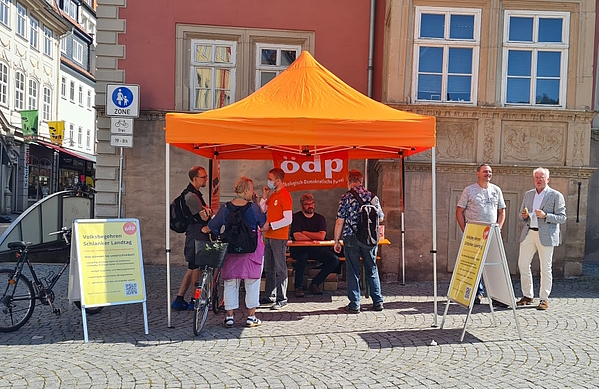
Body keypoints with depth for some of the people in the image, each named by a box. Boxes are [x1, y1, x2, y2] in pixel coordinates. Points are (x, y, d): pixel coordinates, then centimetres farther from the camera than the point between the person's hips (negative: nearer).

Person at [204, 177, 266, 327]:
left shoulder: (225, 208, -3)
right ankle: (251, 317, 14)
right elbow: (263, 222, 8)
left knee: (230, 283, 12)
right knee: (252, 282, 9)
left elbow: (212, 226, 8)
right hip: (252, 251, -2)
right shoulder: (253, 208, -10)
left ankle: (229, 317, 15)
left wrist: (204, 230, 30)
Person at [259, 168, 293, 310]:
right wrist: (264, 196, 7)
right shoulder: (272, 195, 15)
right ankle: (269, 296, 23)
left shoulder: (285, 196, -12)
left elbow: (288, 219, -19)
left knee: (280, 269, -3)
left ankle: (282, 299, 2)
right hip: (269, 236, 9)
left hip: (279, 238, -9)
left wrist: (270, 225, -17)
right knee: (269, 268, 14)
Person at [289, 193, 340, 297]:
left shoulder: (320, 218, 9)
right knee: (303, 256, -37)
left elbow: (322, 236, -8)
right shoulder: (296, 217, 0)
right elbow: (297, 237, -15)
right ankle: (298, 286, -15)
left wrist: (304, 233, -6)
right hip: (300, 249, -3)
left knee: (334, 259, -18)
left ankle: (315, 283, -3)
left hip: (317, 249, 4)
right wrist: (315, 238, -7)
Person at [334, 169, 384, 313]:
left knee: (353, 272, 5)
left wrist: (336, 241, 0)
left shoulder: (346, 197, -6)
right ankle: (378, 302, 19)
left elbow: (340, 222, -8)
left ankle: (354, 304, 8)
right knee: (372, 270, 14)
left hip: (351, 238, -3)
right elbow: (381, 218, 10)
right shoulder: (372, 196, 3)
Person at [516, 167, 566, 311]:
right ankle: (527, 296, 17)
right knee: (523, 264, 3)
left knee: (545, 268, 0)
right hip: (529, 233, 5)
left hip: (546, 235, -5)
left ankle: (544, 299, 11)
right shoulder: (528, 194, 15)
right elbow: (521, 216, 21)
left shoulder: (556, 196, 0)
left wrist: (545, 215, -19)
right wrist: (524, 215, -3)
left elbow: (562, 218, -5)